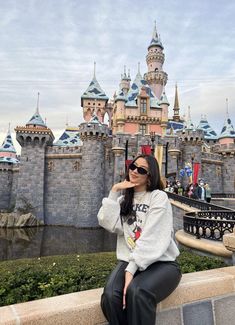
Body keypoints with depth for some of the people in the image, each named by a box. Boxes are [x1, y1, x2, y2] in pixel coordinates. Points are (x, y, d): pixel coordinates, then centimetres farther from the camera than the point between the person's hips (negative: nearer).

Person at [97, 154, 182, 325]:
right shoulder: (123, 199, 12)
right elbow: (108, 223, -7)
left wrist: (131, 269, -21)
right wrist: (114, 192, -8)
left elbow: (153, 239, -15)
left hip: (161, 263, -3)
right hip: (128, 260, 4)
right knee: (110, 296, -26)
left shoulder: (159, 197, -5)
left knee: (137, 292, -34)